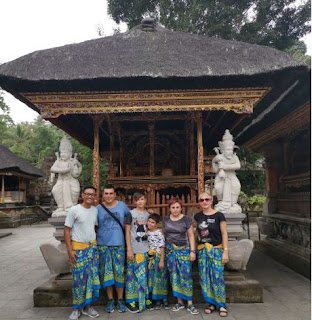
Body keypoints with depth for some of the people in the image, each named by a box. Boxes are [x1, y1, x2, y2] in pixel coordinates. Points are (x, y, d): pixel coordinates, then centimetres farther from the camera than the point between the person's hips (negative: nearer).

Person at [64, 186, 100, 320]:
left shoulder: (95, 210, 6)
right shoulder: (74, 210, -9)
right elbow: (67, 230, -7)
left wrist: (96, 244, 9)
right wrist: (69, 250, -12)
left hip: (93, 247, 5)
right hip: (78, 248, -4)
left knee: (92, 277, 7)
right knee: (79, 278, 2)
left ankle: (87, 306, 23)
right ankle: (76, 308, 20)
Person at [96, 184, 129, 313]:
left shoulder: (122, 205, 1)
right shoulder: (98, 208, 0)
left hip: (118, 244, 0)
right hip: (103, 245, 0)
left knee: (119, 272, 3)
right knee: (106, 273, 6)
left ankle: (120, 299, 21)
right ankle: (110, 300, 23)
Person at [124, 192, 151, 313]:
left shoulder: (148, 214, 9)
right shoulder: (131, 213, -4)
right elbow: (127, 231, -5)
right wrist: (129, 249, -11)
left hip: (145, 249, 4)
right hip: (134, 249, -4)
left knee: (144, 274, 10)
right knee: (133, 274, 0)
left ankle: (144, 298, 23)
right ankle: (131, 300, 12)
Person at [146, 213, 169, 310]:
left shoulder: (159, 233, -10)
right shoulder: (146, 232, 3)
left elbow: (162, 247, -10)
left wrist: (162, 261, -13)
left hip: (158, 257, -4)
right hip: (150, 258, 5)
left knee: (160, 278, 0)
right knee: (151, 278, 6)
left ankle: (164, 299, 13)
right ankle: (157, 300, 16)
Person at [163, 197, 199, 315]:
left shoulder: (186, 219, -4)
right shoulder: (166, 220, 5)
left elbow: (191, 235, -2)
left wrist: (192, 251, -6)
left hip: (183, 250, -3)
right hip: (170, 250, 3)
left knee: (186, 276, -4)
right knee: (174, 276, 7)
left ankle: (190, 304, 7)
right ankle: (180, 302, 20)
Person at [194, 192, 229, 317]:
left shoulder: (219, 215, -7)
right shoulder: (197, 216, 5)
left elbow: (224, 234, -5)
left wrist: (225, 251, -9)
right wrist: (194, 249, 12)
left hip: (216, 249, -4)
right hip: (202, 250, 4)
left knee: (217, 277, -4)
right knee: (204, 277, 6)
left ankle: (221, 305, 11)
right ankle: (211, 303, 21)